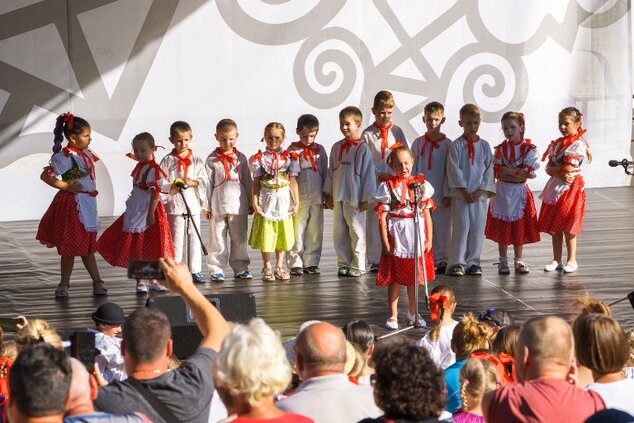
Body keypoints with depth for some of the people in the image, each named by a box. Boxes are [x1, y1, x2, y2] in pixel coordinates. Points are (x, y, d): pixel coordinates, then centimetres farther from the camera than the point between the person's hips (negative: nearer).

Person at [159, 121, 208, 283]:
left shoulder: (196, 160, 7)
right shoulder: (168, 160, 0)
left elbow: (204, 180, 4)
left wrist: (193, 183, -14)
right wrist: (172, 186, -20)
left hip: (193, 204, 3)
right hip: (174, 205, -3)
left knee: (194, 238, 5)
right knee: (176, 239, -1)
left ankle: (195, 270, 12)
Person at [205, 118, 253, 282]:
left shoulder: (241, 158, 8)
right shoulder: (212, 160, 1)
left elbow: (247, 181, 12)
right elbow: (208, 184, 1)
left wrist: (250, 203, 12)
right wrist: (207, 206, -2)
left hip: (239, 206, 2)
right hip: (218, 205, -2)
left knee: (239, 239, 8)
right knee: (218, 239, 1)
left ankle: (240, 268, 16)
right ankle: (217, 269, 5)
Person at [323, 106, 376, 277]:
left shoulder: (363, 148, -7)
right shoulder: (337, 147, 8)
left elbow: (368, 173, -6)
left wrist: (365, 198, -7)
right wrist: (329, 194, 13)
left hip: (355, 198, -5)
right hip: (338, 197, 5)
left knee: (356, 231, -1)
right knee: (339, 231, 8)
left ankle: (358, 265, 5)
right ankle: (343, 264, 16)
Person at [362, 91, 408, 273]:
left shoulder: (397, 131, 8)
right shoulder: (368, 134, 2)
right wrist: (379, 174, -13)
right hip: (374, 182, -1)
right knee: (374, 220, 0)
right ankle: (375, 261, 5)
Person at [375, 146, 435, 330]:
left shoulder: (421, 184, 5)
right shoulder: (388, 186, -3)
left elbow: (426, 214, 6)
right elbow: (382, 216, -6)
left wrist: (429, 239, 2)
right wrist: (385, 242, -10)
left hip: (416, 234, 3)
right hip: (396, 235, -3)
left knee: (414, 276, 11)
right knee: (395, 277, 1)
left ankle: (412, 313, 25)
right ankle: (392, 316, 8)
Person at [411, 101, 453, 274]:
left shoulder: (447, 144, 0)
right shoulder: (418, 143, 5)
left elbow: (449, 170, 0)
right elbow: (412, 169, 7)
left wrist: (447, 194, -4)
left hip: (440, 194, -2)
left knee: (441, 228, 1)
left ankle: (441, 261, 8)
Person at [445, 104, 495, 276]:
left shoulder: (484, 146, 7)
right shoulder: (456, 145, -1)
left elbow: (489, 170, 6)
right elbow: (454, 170, -5)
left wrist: (481, 190, -6)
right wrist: (464, 191, -11)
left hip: (480, 194, 3)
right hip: (460, 194, -3)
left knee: (477, 229, 3)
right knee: (461, 228, -5)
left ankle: (473, 262, 11)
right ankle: (457, 263, -1)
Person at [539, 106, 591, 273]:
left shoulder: (578, 144, -11)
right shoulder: (558, 143, 12)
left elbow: (569, 168, -19)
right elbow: (548, 169, 5)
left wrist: (553, 168, -3)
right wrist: (561, 173, -14)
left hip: (571, 189, -7)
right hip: (555, 187, 7)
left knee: (568, 227, -4)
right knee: (554, 227, 8)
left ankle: (572, 260, 7)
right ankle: (557, 260, 15)